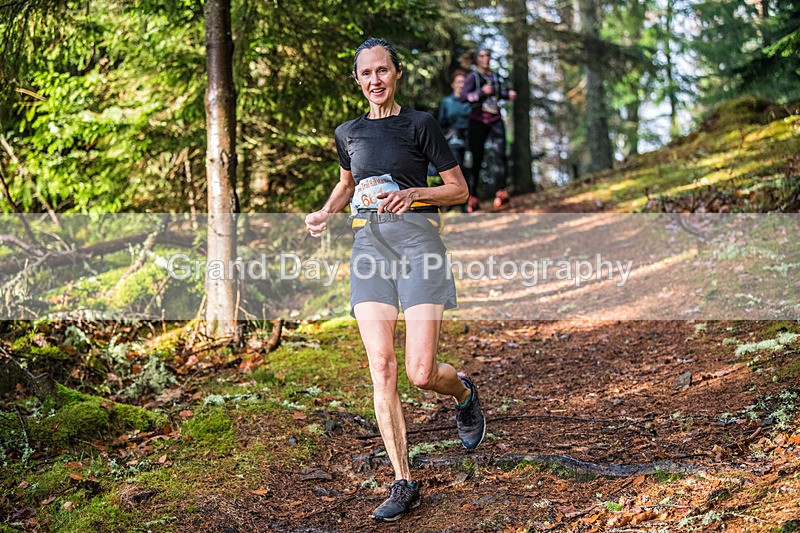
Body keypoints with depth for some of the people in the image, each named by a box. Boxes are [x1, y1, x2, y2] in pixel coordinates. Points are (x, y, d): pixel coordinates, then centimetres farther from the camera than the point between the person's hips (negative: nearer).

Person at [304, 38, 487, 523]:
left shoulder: (420, 125, 1)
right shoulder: (349, 133, 14)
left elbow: (459, 190, 3)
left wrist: (413, 192, -14)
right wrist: (325, 214, 13)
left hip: (416, 238, -4)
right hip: (368, 245, 4)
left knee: (421, 373, -11)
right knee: (381, 367, -6)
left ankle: (465, 393, 27)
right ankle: (404, 484, 1)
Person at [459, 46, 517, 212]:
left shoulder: (496, 77, 13)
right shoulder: (473, 77, -2)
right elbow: (463, 96, -16)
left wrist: (509, 94, 9)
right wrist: (481, 92, -29)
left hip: (495, 120, 4)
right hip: (478, 121, -4)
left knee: (499, 153, -14)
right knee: (476, 158, -3)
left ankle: (500, 192, -21)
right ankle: (472, 197, 3)